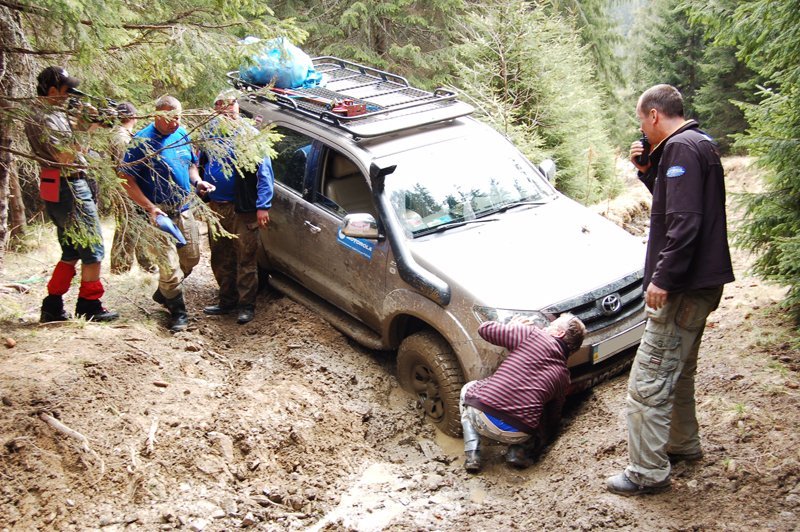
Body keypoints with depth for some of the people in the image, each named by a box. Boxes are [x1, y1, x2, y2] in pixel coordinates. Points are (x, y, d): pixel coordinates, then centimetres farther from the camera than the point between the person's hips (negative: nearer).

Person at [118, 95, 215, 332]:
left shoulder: (182, 134, 7)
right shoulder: (141, 141, -14)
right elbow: (126, 179, -15)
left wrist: (197, 181, 0)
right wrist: (150, 207, -23)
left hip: (184, 210, 7)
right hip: (159, 213, -7)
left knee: (191, 258, 17)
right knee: (169, 265, -9)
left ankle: (164, 293, 39)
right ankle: (178, 312, 8)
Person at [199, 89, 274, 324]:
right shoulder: (210, 134, 6)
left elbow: (264, 173, -11)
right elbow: (200, 167, 15)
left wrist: (262, 207, -16)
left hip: (242, 208, -6)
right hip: (215, 206, 6)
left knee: (245, 258, 0)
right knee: (220, 258, 15)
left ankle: (247, 305, 11)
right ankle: (227, 301, 29)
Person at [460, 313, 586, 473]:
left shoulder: (533, 335, 2)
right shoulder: (564, 376, 14)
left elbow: (485, 329, 5)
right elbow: (553, 418, 23)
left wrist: (511, 327, 24)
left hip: (483, 418, -3)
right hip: (517, 434, 3)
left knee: (467, 389, 32)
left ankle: (472, 454, 15)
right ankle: (520, 450, 9)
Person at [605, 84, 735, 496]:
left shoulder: (681, 148, -17)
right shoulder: (700, 144, 16)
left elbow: (684, 223, -25)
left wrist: (662, 278, -24)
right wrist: (648, 171, 9)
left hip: (682, 287, -11)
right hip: (700, 282, 11)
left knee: (648, 380, -6)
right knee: (678, 369, 24)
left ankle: (648, 473, 1)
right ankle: (684, 443, 39)